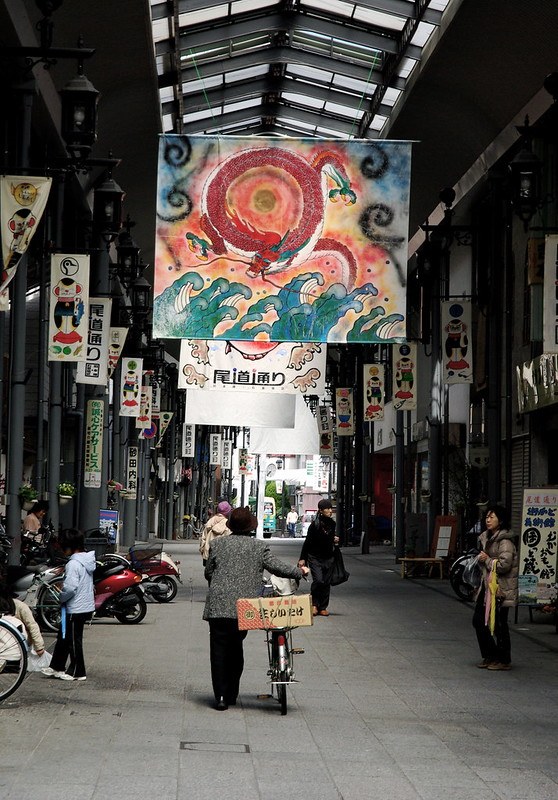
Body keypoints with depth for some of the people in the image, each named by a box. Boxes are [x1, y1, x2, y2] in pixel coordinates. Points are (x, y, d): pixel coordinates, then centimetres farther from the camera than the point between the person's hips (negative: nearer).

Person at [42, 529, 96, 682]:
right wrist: (63, 587, 12)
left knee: (74, 640, 3)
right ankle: (56, 667, 27)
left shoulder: (73, 564, -22)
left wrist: (61, 598, -10)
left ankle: (77, 672, 12)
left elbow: (70, 587, -29)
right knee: (63, 637, 19)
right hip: (87, 606, 10)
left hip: (75, 609, -10)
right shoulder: (88, 560, 8)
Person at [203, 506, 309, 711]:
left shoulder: (217, 544, 6)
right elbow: (277, 567, 1)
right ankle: (231, 695, 21)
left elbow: (208, 573, 12)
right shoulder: (259, 547, 2)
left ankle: (221, 696, -4)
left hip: (218, 605, -1)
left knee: (219, 650, 3)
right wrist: (300, 572, 17)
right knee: (235, 648, 16)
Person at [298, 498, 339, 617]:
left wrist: (335, 540, 1)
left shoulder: (332, 523, 6)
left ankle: (323, 607, 14)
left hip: (328, 558, 5)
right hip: (315, 557, -5)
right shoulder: (315, 524, -12)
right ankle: (314, 604, 2)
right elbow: (308, 541, -8)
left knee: (326, 583, 5)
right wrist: (302, 558, -9)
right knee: (318, 580, -17)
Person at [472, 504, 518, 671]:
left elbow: (504, 564, -24)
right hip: (488, 586, 9)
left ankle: (504, 660, 9)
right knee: (479, 621, 9)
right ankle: (490, 656, 22)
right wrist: (481, 558, 3)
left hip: (501, 588, -9)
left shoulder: (505, 541, -15)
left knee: (499, 625, -3)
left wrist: (487, 560, -10)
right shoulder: (486, 538, 14)